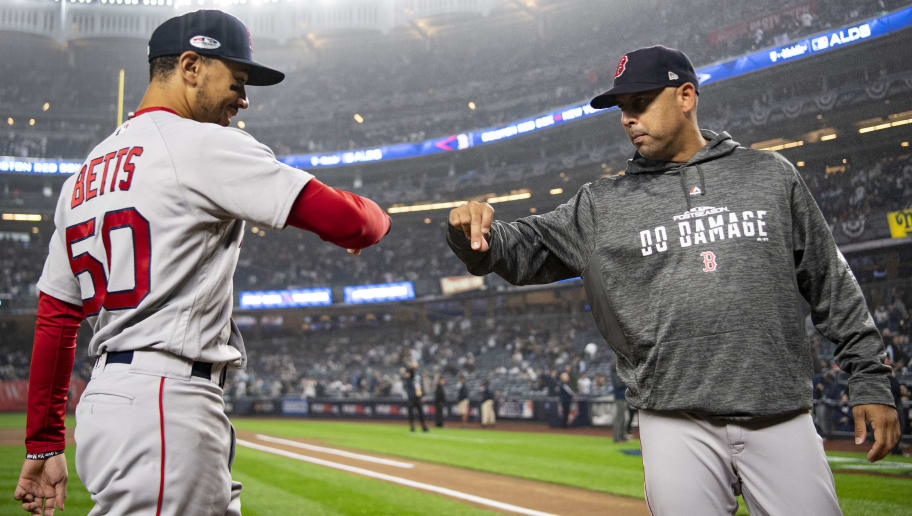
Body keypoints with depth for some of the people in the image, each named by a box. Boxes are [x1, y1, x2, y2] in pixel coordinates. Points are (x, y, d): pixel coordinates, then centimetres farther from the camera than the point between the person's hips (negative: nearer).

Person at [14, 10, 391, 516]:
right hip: (168, 404, -9)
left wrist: (43, 444, 22)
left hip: (102, 400, 9)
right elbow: (343, 220, -14)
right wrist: (374, 217, 10)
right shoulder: (204, 145, -7)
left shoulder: (83, 174, 18)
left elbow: (54, 319, 17)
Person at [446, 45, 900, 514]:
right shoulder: (603, 204, 7)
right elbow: (524, 248, 2)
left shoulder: (771, 174, 9)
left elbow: (832, 283, 10)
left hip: (781, 420, 1)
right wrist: (474, 230, -20)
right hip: (675, 426, 0)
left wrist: (869, 380, 5)